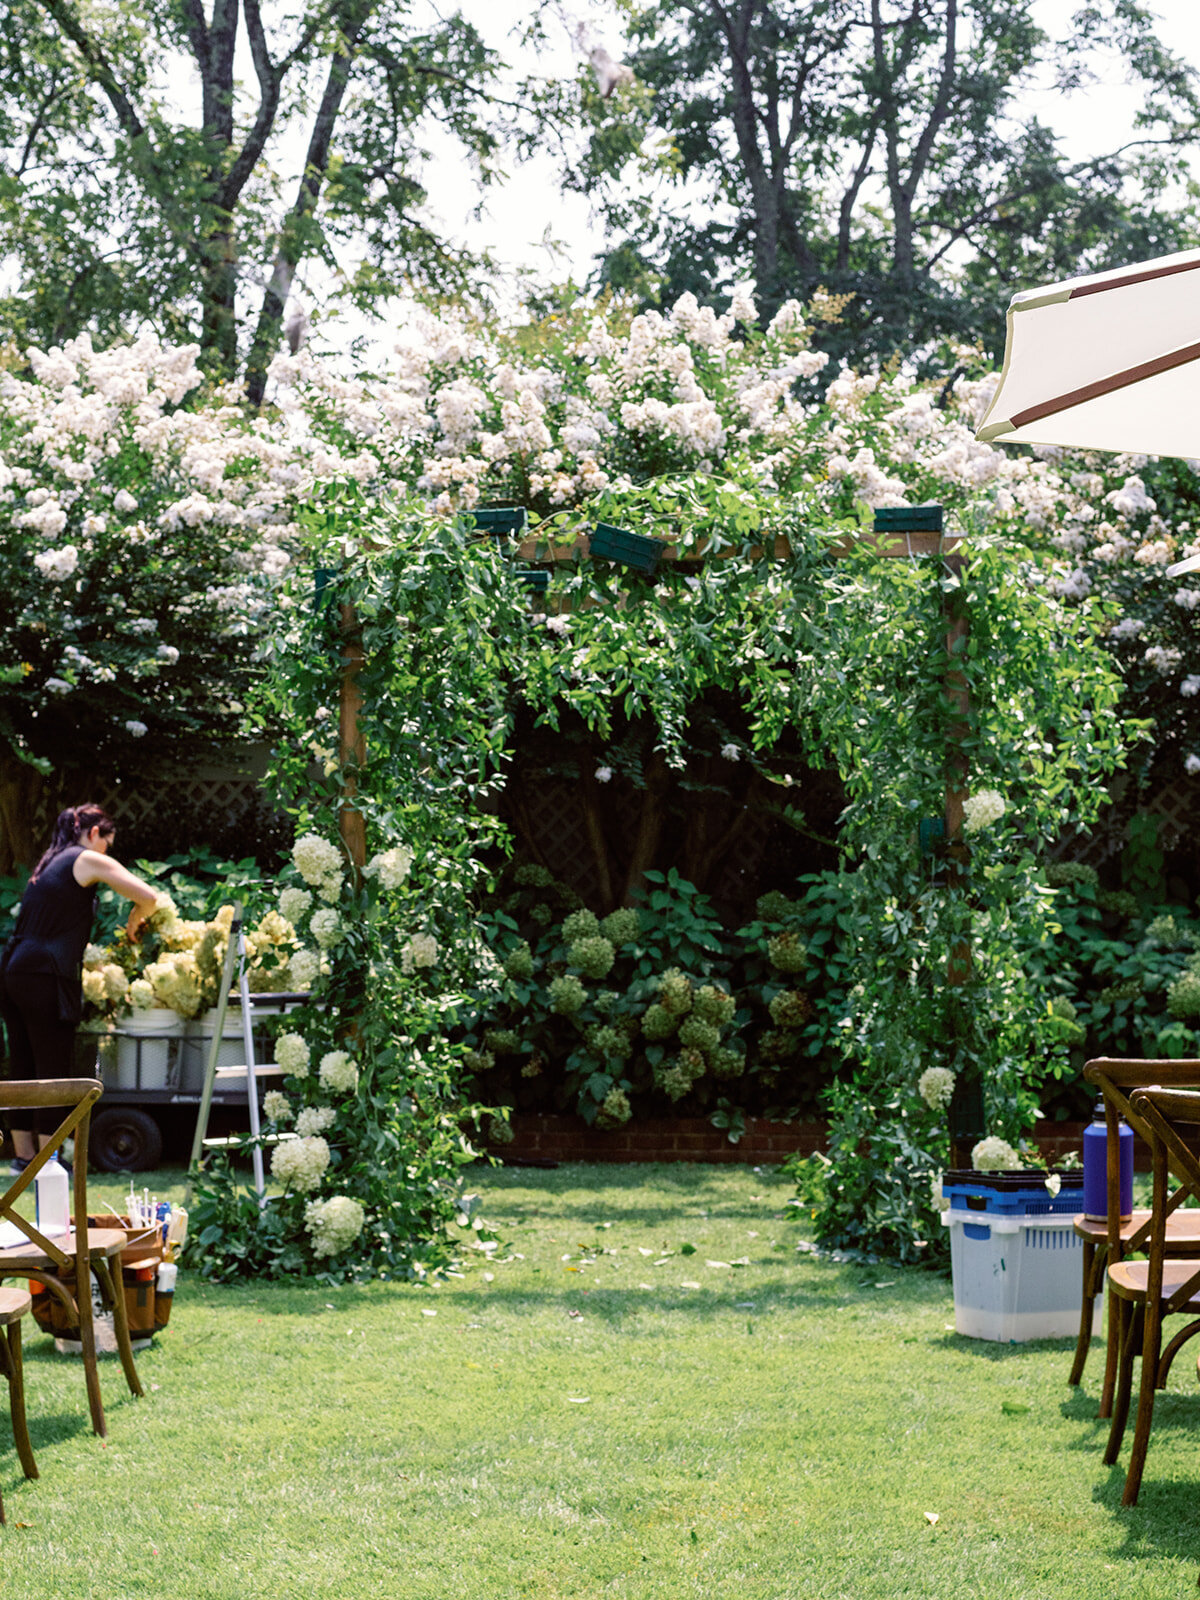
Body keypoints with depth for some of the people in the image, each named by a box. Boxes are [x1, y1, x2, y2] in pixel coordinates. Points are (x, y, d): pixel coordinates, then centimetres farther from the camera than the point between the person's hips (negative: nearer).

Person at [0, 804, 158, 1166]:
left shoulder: (50, 863, 23)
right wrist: (134, 923, 11)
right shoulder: (88, 860, -1)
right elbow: (148, 898, -9)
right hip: (46, 974, -8)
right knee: (53, 1068, -3)